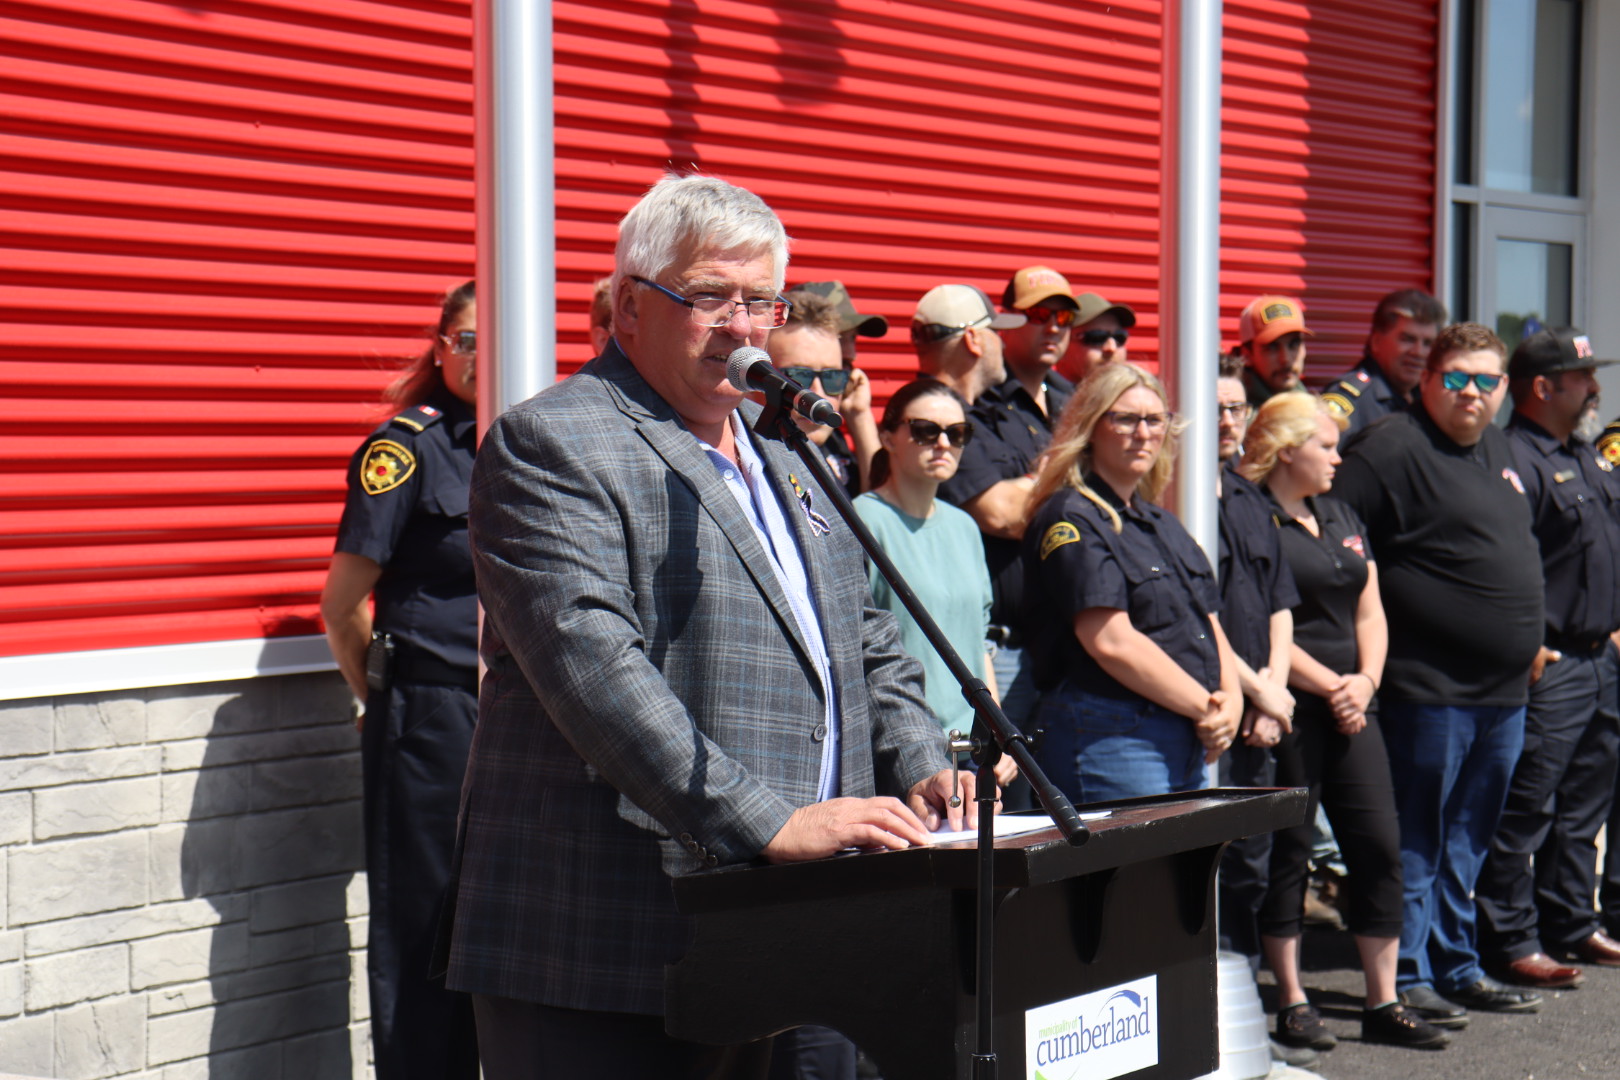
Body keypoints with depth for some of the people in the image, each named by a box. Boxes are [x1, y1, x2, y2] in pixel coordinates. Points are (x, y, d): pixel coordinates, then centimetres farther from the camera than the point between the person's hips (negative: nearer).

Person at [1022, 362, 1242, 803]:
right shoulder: (1071, 520, -8)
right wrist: (1205, 707, -12)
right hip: (1110, 738, -9)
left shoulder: (1162, 523, 21)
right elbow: (1111, 642, -17)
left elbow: (1210, 625, 21)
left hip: (1189, 746, 9)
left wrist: (1231, 700, 1)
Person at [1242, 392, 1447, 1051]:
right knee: (1287, 850, -1)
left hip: (1350, 707, 7)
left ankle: (1383, 1003, 12)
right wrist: (1329, 686, -12)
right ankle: (1291, 1004, 9)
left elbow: (1369, 610, 16)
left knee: (1380, 845, 4)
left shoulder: (1342, 519, 18)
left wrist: (1366, 679, -2)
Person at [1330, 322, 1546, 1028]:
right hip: (1430, 688, -8)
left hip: (1503, 690, 8)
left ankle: (1457, 968, 25)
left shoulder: (1497, 447, 15)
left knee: (1468, 841, 16)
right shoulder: (1392, 450, -12)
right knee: (1417, 841, -1)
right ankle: (1406, 977, 8)